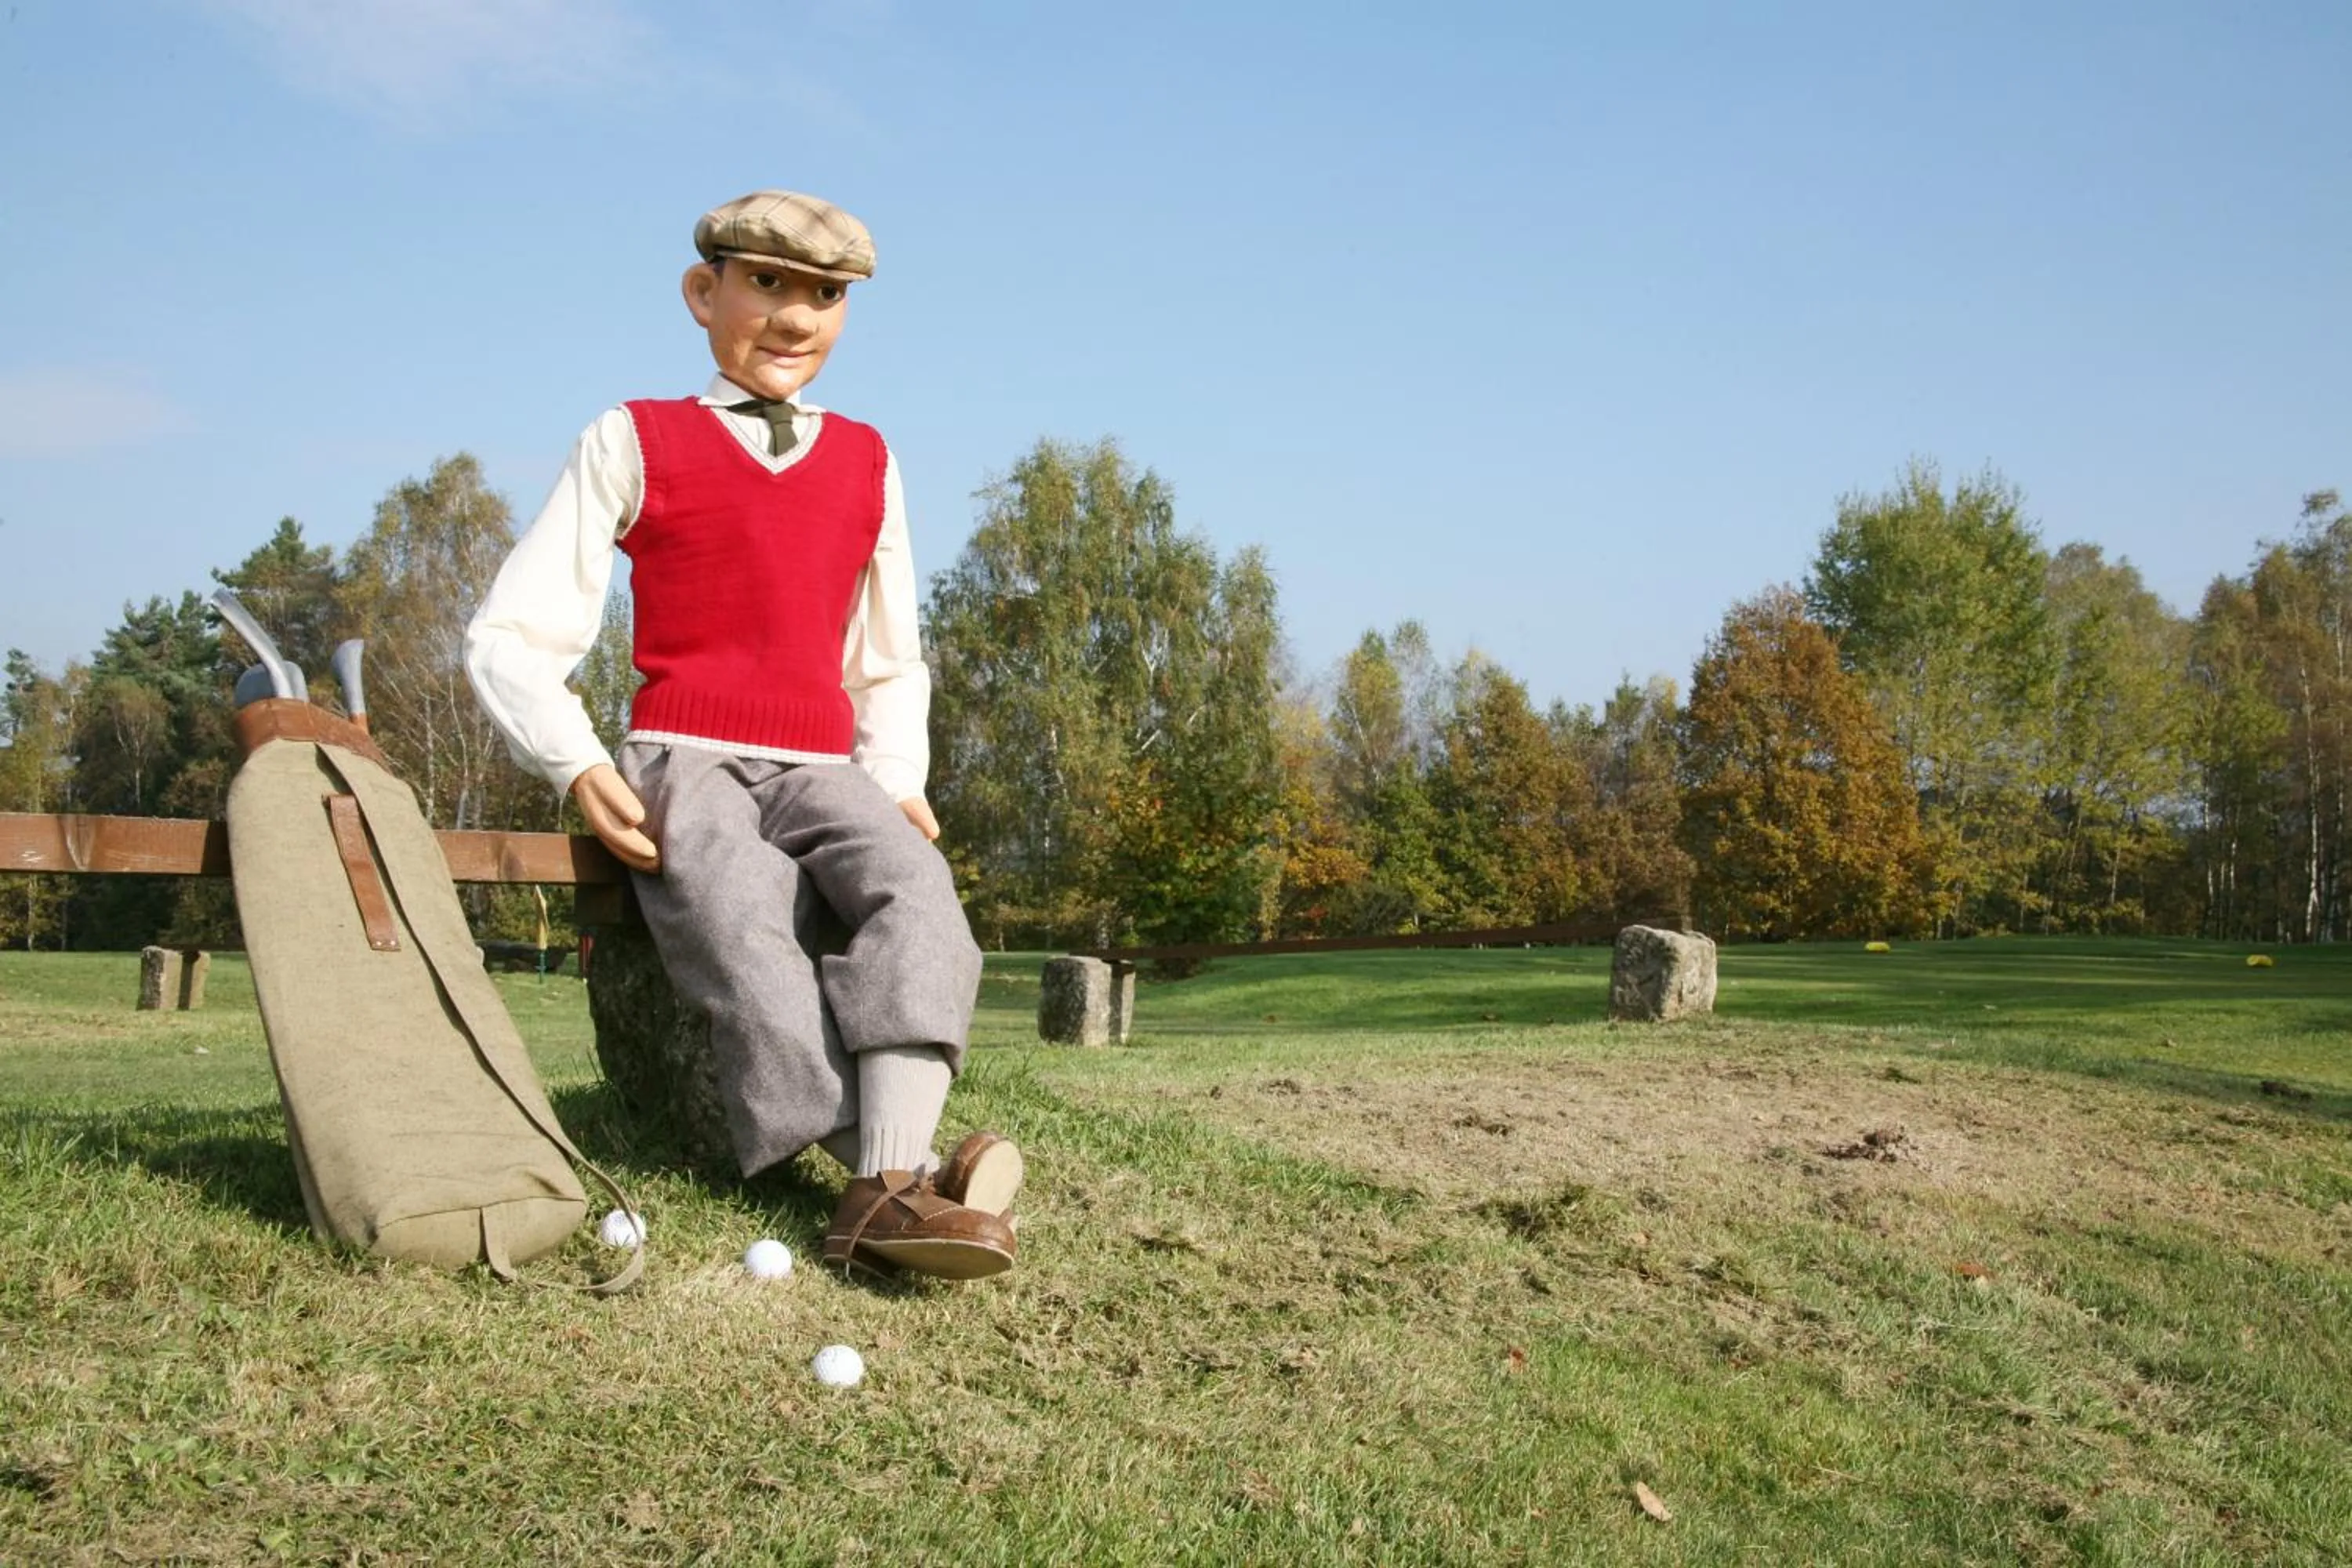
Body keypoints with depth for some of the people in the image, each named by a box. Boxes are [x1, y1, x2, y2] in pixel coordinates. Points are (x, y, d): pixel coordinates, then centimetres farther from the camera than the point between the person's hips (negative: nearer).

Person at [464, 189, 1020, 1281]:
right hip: (685, 762, -2)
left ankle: (889, 1191, -46)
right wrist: (579, 767, -12)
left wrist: (897, 781, 7)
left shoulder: (866, 461, 19)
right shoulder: (634, 444, 9)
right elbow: (511, 637, 6)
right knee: (750, 947, -35)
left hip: (822, 771, 3)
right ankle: (909, 1179, -38)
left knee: (918, 889, -32)